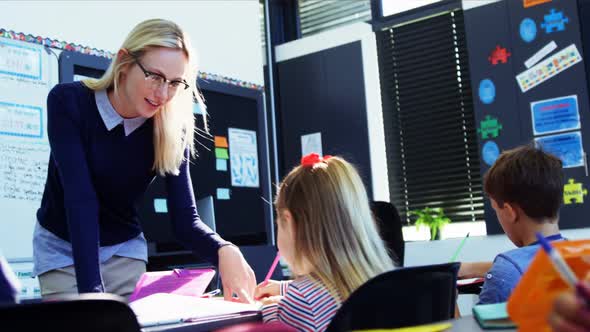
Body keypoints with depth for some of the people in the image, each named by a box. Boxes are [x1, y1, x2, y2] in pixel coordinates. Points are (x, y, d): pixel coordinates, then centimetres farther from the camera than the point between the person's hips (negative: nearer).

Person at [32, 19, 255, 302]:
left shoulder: (171, 132, -16)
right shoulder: (69, 102, -23)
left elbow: (185, 221, -19)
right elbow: (80, 199, -32)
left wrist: (223, 250, -41)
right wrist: (90, 291, -41)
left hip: (124, 248, 2)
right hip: (63, 246, -2)